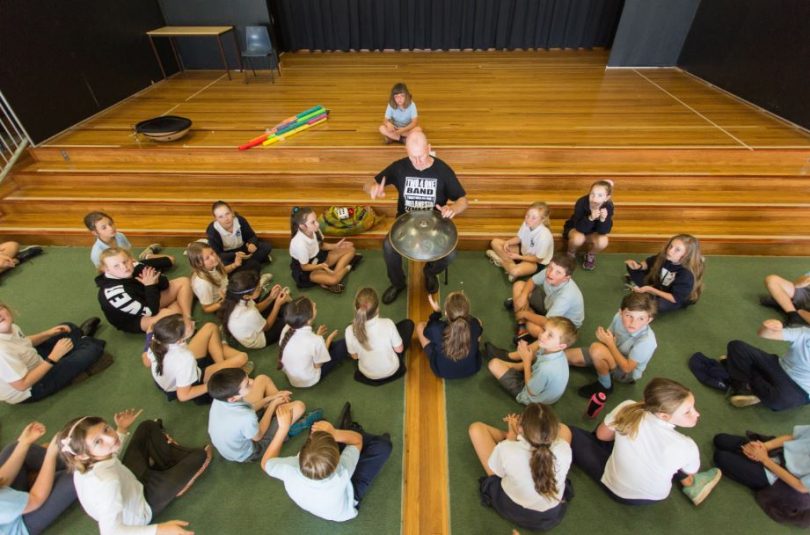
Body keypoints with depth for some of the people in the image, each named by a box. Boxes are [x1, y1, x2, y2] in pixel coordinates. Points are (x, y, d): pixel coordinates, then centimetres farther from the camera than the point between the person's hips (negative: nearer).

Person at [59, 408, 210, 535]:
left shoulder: (84, 464, -21)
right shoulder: (107, 482, -46)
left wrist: (122, 430, 3)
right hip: (142, 509, -6)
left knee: (148, 426, 11)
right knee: (199, 455, -3)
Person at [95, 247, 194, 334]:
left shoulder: (135, 267, -17)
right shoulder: (112, 292, -33)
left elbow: (165, 283, -6)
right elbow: (150, 311, -33)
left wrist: (155, 281, -27)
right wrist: (150, 286, -28)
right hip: (134, 320, -8)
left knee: (184, 281, -2)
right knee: (168, 314, -38)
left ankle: (187, 319, -15)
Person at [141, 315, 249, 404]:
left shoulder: (156, 340, -26)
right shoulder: (185, 359, -44)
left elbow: (147, 363, -4)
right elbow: (183, 395, -31)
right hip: (190, 385, -6)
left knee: (211, 327, 3)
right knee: (242, 357, -14)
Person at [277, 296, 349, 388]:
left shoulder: (286, 329, -18)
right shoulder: (315, 340, -34)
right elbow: (318, 365, -15)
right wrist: (329, 339, -9)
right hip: (308, 381, -5)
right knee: (344, 344, 1)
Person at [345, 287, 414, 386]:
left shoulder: (350, 331, -28)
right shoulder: (388, 324, -32)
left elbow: (354, 356, -9)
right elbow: (399, 349, -15)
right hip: (392, 371, -2)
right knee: (408, 323, 9)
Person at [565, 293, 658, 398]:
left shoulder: (646, 340, -34)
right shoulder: (619, 317, -20)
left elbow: (627, 368, -29)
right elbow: (610, 337, -1)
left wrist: (610, 343, -27)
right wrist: (603, 336, -24)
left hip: (627, 373, -5)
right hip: (613, 355, 5)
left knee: (597, 349, -36)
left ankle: (605, 385, -13)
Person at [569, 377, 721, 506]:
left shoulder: (627, 409, -28)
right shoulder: (687, 447, -29)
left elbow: (601, 435, -7)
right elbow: (690, 473, -4)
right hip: (655, 497, 1)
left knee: (572, 434, 13)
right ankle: (690, 484, 19)